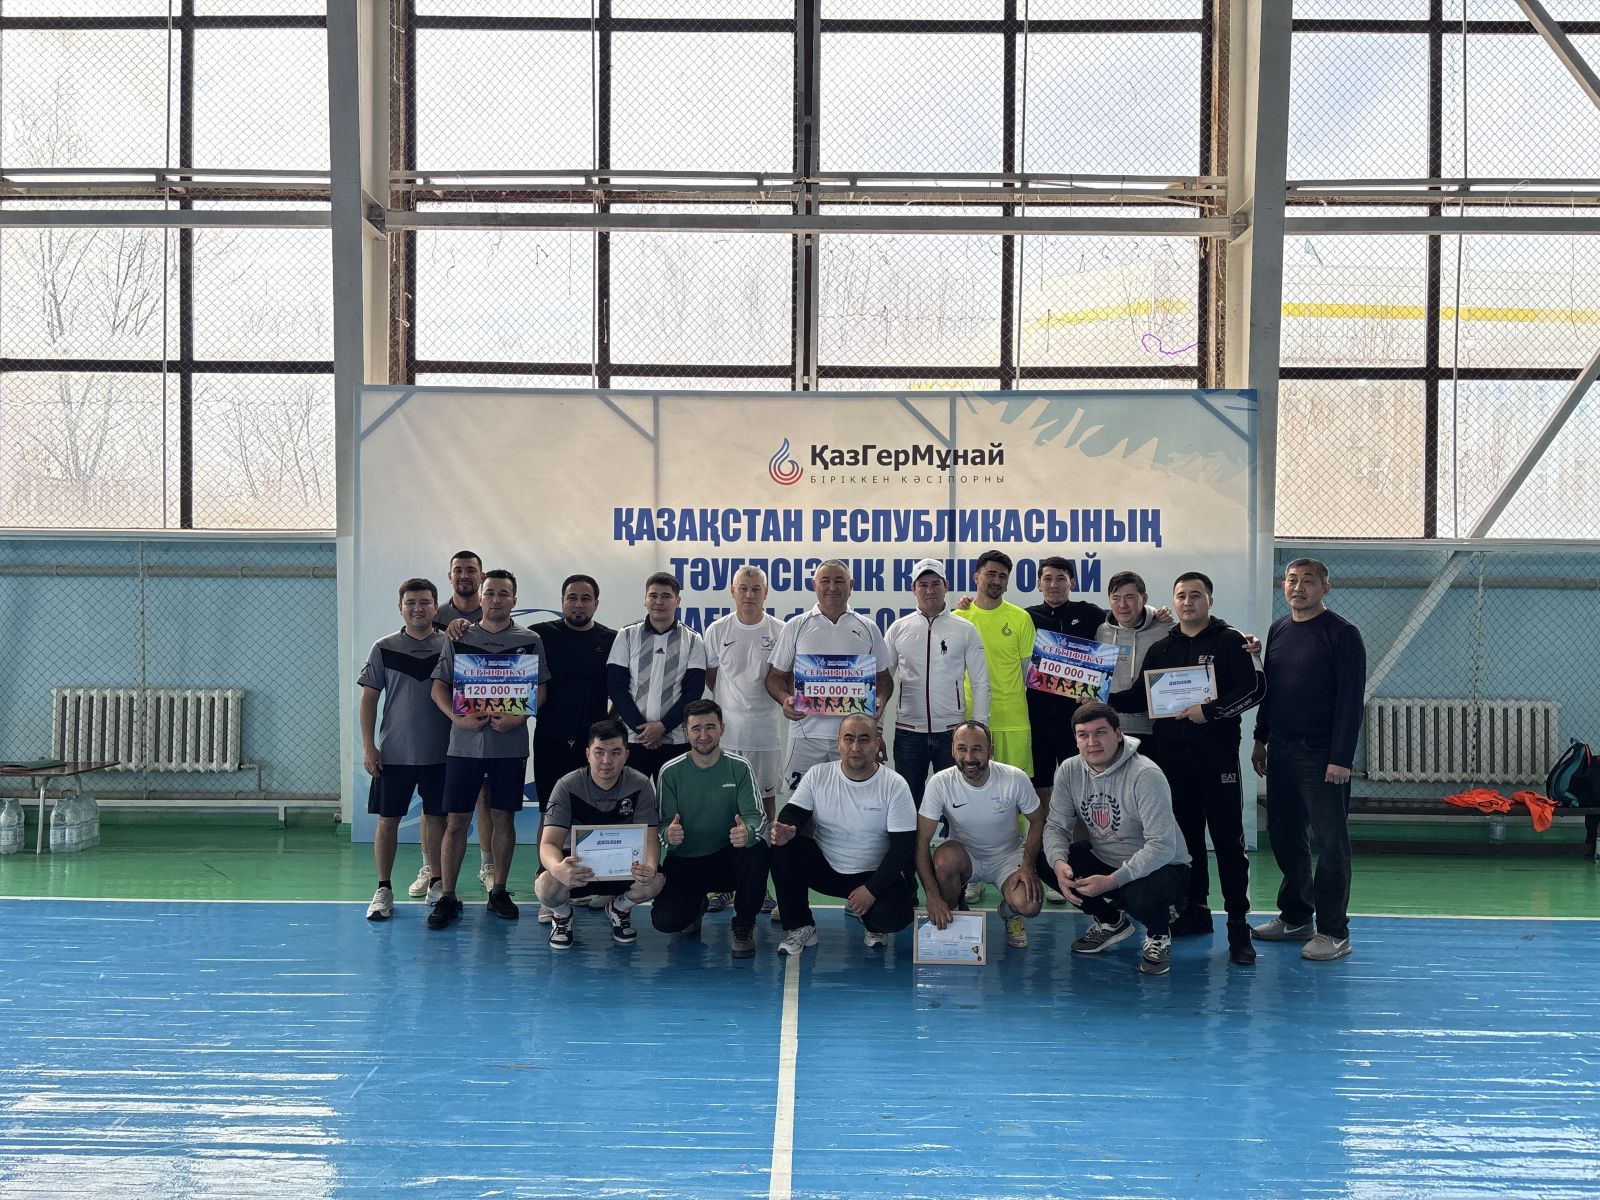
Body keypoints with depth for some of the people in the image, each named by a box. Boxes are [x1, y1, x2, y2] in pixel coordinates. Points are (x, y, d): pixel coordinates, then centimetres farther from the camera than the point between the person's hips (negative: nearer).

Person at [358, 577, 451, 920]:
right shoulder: (384, 648, 0)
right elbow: (369, 698, 2)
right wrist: (368, 746, -4)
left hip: (439, 753, 1)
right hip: (393, 752, 0)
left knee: (436, 818, 7)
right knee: (388, 819, 2)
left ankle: (436, 883, 20)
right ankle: (383, 890, 10)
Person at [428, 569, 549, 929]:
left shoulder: (529, 640, 5)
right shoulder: (459, 639, 6)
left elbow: (540, 690, 3)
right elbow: (439, 687, 5)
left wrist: (518, 718, -14)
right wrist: (458, 717, -12)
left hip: (510, 744, 0)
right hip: (465, 742, 0)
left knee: (503, 818, 7)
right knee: (455, 821, -1)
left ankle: (499, 891, 20)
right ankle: (447, 897, 6)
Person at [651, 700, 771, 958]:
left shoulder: (740, 768, -5)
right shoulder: (671, 772, -4)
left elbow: (756, 816, -12)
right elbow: (664, 824, -5)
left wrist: (748, 832, -38)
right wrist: (669, 835, -32)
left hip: (727, 859, 0)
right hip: (683, 863, 0)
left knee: (757, 850, -33)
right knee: (664, 920, -23)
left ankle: (744, 928, -8)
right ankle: (694, 906, 19)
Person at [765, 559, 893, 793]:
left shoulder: (867, 629, 12)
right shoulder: (795, 627, 8)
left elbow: (882, 676, 16)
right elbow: (776, 675, 9)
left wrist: (880, 700, -6)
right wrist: (785, 699, -12)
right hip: (806, 732, -1)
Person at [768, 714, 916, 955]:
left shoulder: (895, 786, -11)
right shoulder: (818, 775, -3)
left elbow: (904, 845, -12)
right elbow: (793, 812, -6)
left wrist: (871, 890, -20)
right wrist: (786, 829, -33)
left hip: (874, 875, -2)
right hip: (825, 868, 3)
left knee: (893, 916, -32)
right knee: (783, 848, -24)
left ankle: (874, 925, 9)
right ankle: (800, 927, -8)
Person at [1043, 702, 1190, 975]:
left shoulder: (1146, 775, -25)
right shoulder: (1069, 771, -6)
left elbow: (1162, 846, -29)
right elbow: (1056, 825, -4)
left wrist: (1113, 881, -36)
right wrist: (1058, 863, -27)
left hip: (1162, 867, -6)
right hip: (1104, 860, 6)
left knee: (1139, 896, -39)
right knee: (1046, 863, -17)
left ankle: (1159, 935, 2)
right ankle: (1111, 922, 10)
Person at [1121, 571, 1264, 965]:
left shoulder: (1230, 641, 0)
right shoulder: (1161, 649, 16)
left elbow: (1254, 688, -10)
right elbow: (1142, 696, 18)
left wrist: (1210, 710, -18)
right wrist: (1105, 700, 2)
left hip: (1217, 756, -5)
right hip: (1171, 757, 5)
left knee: (1228, 840, -6)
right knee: (1186, 836, 10)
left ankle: (1238, 926, -5)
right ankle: (1194, 910, 21)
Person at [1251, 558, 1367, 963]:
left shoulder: (1341, 633, -8)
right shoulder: (1278, 630, 12)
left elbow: (1350, 699, -13)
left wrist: (1341, 758, -17)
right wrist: (1261, 739, 15)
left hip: (1321, 754, -7)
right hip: (1281, 751, 7)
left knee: (1330, 841, -3)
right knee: (1284, 835, 12)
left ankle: (1333, 932, 2)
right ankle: (1295, 917, 25)